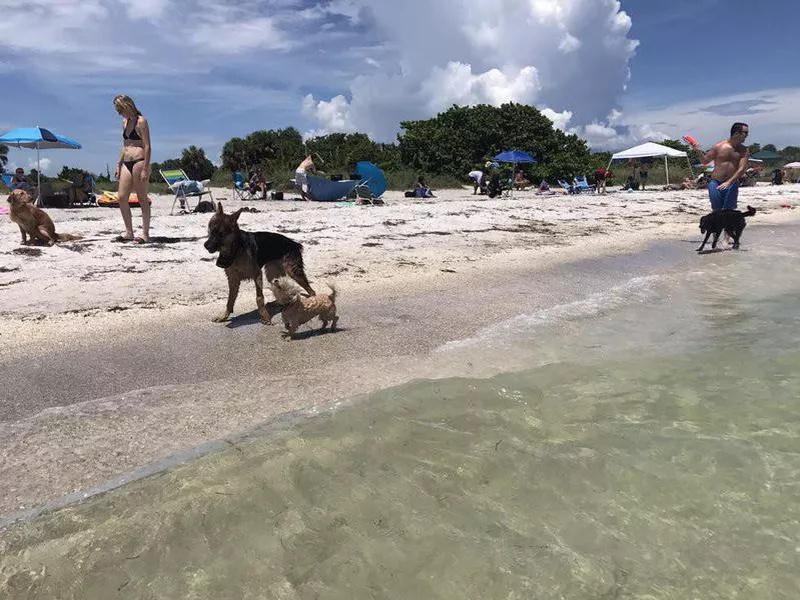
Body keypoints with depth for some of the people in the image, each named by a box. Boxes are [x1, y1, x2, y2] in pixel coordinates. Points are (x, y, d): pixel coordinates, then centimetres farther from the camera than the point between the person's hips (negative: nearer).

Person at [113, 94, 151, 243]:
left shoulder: (141, 121, -7)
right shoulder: (125, 122, 17)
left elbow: (147, 146, -13)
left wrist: (145, 169, -19)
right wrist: (119, 165, 18)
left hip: (139, 162, -8)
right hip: (127, 163, 8)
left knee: (142, 199, -3)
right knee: (121, 198, 4)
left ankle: (145, 234, 4)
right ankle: (129, 232, 13)